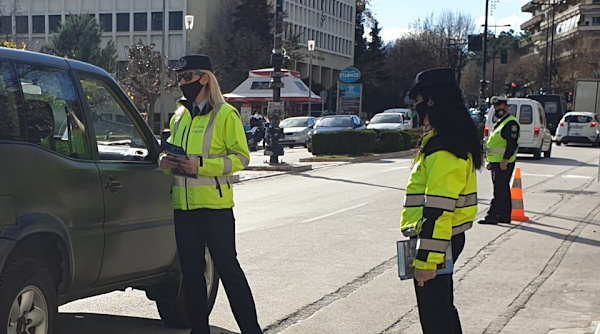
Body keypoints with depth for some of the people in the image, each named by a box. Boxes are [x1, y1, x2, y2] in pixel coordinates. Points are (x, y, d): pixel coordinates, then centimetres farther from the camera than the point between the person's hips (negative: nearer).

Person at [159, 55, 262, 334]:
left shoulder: (225, 114, -5)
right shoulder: (179, 117, 15)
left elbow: (241, 157, -10)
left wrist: (201, 165, -20)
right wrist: (166, 161, 1)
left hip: (214, 205, -6)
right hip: (183, 205, 7)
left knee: (227, 267, -3)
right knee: (191, 270, 10)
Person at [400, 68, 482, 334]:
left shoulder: (443, 149, -22)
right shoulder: (456, 139, 12)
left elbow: (438, 209, -26)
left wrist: (426, 259, -25)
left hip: (436, 239, -11)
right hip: (447, 238, 11)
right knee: (442, 308, 22)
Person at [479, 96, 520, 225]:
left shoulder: (511, 123, -13)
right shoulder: (500, 122, 20)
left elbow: (512, 143, -20)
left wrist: (505, 160, -24)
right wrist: (491, 161, 22)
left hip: (503, 163, -10)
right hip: (496, 162, 10)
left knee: (500, 190, -9)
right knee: (503, 190, 13)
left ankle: (492, 216, -11)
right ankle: (504, 216, 18)